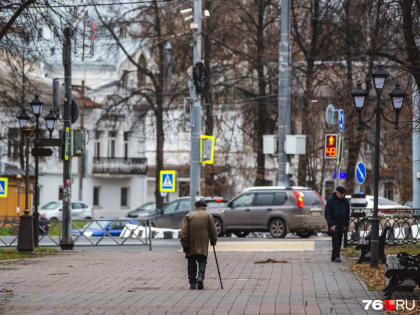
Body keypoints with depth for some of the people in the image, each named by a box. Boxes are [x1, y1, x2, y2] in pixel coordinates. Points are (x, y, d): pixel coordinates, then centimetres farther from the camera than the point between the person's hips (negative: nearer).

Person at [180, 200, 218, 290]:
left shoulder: (188, 216, 6)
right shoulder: (208, 216, 5)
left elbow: (183, 232, -2)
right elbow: (213, 231, 2)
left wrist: (184, 245, -2)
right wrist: (213, 241, 15)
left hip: (191, 245, 1)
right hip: (203, 246, -1)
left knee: (192, 263, 11)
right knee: (202, 262, 5)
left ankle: (192, 282, 10)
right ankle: (200, 277, -18)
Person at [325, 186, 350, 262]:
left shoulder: (346, 202, 7)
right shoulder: (330, 201, -6)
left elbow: (347, 215, 14)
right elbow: (327, 214, -8)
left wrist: (346, 225, 5)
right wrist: (331, 225, -16)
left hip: (341, 225, 5)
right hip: (333, 225, -5)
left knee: (339, 242, 5)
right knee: (335, 240, -15)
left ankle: (333, 257, 11)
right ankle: (336, 256, -21)